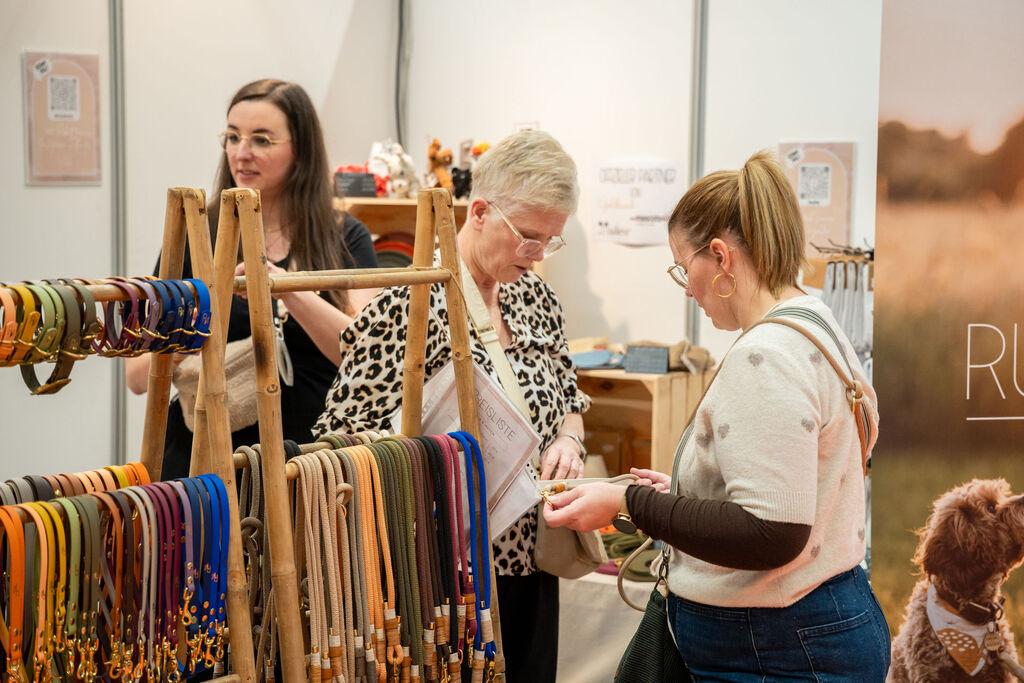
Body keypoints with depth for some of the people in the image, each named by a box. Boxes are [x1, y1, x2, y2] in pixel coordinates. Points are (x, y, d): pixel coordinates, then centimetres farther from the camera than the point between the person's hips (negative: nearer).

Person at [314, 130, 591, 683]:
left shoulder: (535, 296, 7)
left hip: (529, 561, 7)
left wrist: (566, 439, -3)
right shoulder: (408, 304, -16)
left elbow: (568, 398, 20)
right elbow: (348, 433, -17)